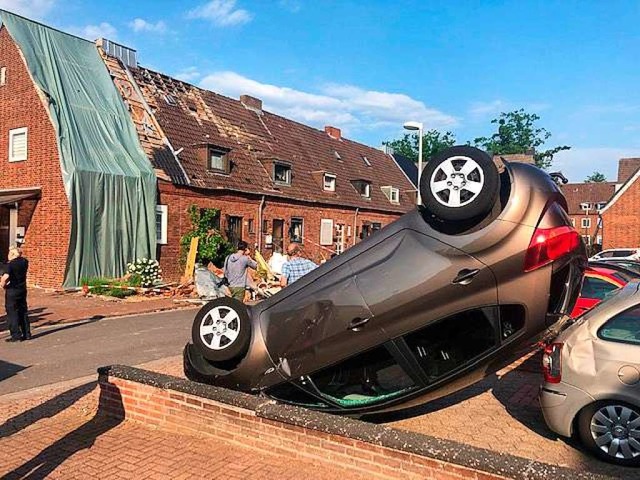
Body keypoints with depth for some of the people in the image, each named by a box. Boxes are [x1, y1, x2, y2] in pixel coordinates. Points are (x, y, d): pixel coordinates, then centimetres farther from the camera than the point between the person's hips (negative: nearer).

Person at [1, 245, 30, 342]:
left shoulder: (10, 264, -18)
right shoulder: (24, 262, 1)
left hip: (12, 291, -6)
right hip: (22, 290, 6)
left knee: (12, 313, 4)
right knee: (23, 312, 13)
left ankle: (16, 335, 5)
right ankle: (27, 334, 16)